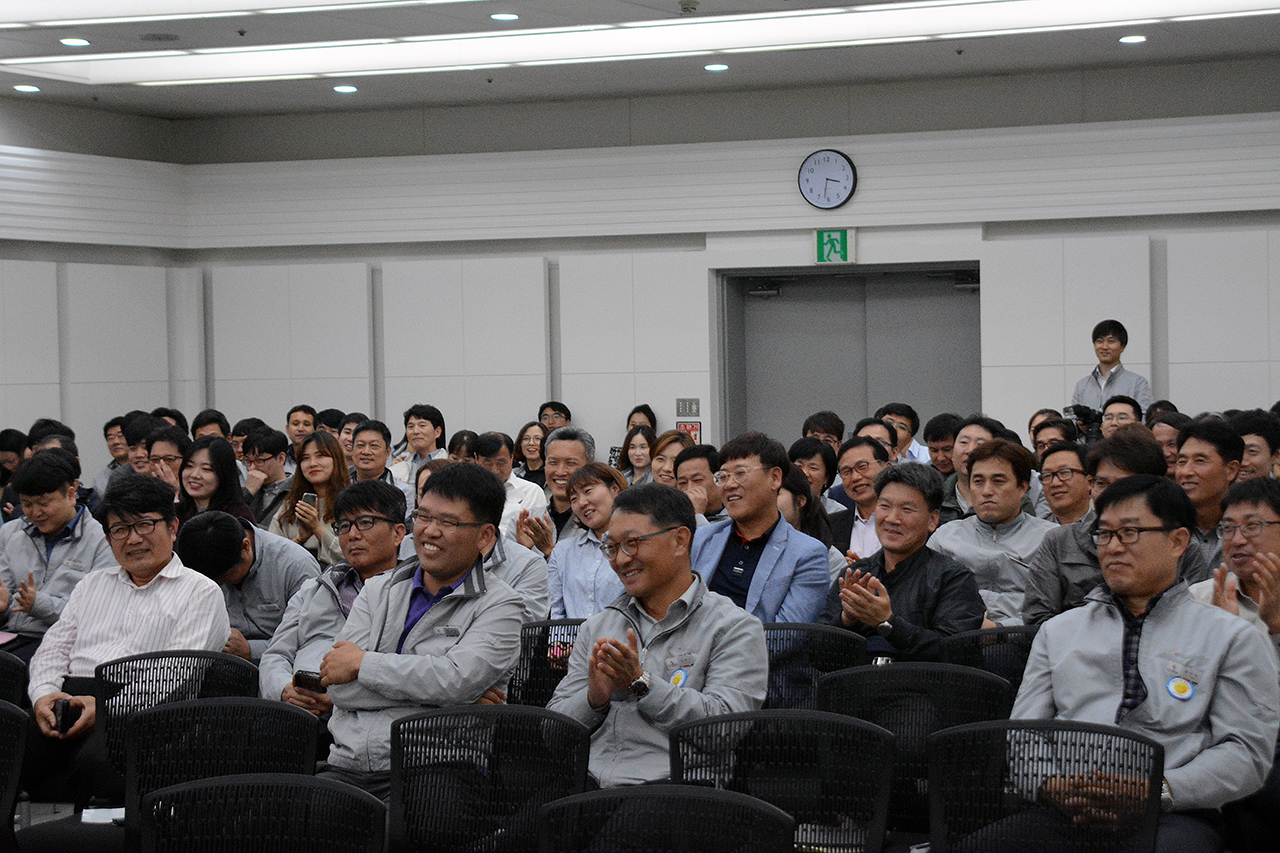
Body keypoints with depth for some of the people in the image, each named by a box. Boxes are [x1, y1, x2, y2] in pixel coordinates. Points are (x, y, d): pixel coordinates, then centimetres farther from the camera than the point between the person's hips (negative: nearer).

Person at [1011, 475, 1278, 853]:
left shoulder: (1232, 638, 14)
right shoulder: (1058, 631, 25)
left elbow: (1248, 751, 3)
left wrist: (1159, 790, -13)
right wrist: (1048, 784, -6)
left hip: (1173, 814, -2)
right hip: (1061, 809, 2)